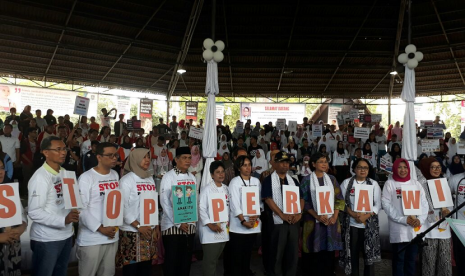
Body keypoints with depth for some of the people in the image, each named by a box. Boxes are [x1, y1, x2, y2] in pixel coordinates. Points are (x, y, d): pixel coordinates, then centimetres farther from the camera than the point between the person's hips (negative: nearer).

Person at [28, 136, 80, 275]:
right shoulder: (40, 177, -18)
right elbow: (34, 212, -22)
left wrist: (70, 223, 14)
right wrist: (63, 220, -28)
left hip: (66, 235, 7)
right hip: (47, 239, -7)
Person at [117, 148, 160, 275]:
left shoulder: (150, 179, 11)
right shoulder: (126, 180, -8)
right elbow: (123, 207, -14)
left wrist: (156, 227, 10)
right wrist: (138, 226, -16)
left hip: (149, 230, 5)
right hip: (131, 232, -5)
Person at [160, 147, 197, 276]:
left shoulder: (192, 177, 9)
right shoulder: (168, 176, -7)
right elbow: (165, 202, -12)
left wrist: (194, 220, 1)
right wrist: (178, 223, -14)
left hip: (190, 225, 5)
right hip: (172, 225, -5)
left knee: (186, 259, 12)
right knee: (172, 260, 4)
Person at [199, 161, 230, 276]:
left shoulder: (226, 188, 10)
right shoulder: (207, 189, -9)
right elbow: (201, 208, -13)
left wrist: (229, 220, 4)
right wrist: (210, 225, -18)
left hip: (223, 228, 6)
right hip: (210, 229, -6)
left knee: (216, 258, 14)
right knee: (209, 259, -3)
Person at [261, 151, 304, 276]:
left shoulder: (293, 180, 12)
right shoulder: (268, 180, -3)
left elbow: (301, 198, 10)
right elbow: (268, 199, -12)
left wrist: (299, 213, -7)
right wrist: (283, 215, -17)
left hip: (294, 222, 5)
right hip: (278, 222, -4)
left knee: (293, 252, 10)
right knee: (277, 253, 4)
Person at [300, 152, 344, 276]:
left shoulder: (332, 179, 9)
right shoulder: (307, 180, -1)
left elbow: (339, 199, 7)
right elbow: (304, 201, -6)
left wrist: (334, 216, -6)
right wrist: (317, 216, -16)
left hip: (330, 220, 3)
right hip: (313, 221, -3)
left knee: (329, 250, 6)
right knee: (314, 251, 0)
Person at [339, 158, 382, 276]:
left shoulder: (374, 184, 6)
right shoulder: (346, 182, 4)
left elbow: (378, 204, 1)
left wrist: (366, 216, -14)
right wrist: (354, 215, -15)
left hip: (369, 224, 0)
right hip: (351, 224, 0)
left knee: (370, 253, 1)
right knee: (352, 254, 5)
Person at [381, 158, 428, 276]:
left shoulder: (415, 183, 12)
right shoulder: (390, 183, 2)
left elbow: (424, 203, 7)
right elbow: (386, 204, -7)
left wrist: (420, 220, -10)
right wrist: (403, 219, -15)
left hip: (415, 228, 3)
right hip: (398, 229, -3)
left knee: (411, 258, 12)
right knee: (399, 259, 4)